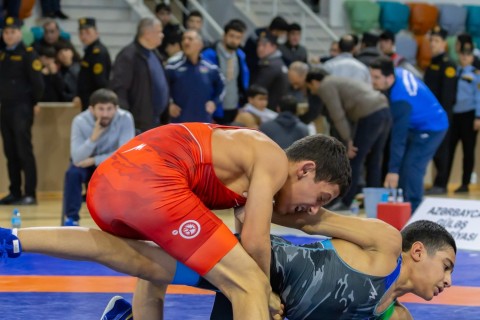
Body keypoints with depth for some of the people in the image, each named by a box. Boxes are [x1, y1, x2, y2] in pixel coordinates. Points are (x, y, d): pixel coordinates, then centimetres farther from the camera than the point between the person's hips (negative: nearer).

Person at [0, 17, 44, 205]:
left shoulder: (28, 54, -7)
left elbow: (37, 82, -9)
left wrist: (32, 102, -1)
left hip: (22, 109, -7)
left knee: (24, 152, -9)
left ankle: (30, 194, -8)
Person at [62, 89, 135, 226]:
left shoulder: (125, 119, -23)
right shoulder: (80, 121, -22)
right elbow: (77, 159, -29)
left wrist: (94, 160, -30)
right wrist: (93, 137, -44)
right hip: (88, 165, 0)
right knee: (73, 172, -31)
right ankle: (71, 218, -17)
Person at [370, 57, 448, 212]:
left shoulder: (401, 100, -35)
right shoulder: (399, 72, -11)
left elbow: (398, 136, -34)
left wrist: (393, 170, -33)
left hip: (431, 129, -10)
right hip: (418, 125, 10)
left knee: (411, 168, -19)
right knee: (402, 165, 9)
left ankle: (413, 210, -14)